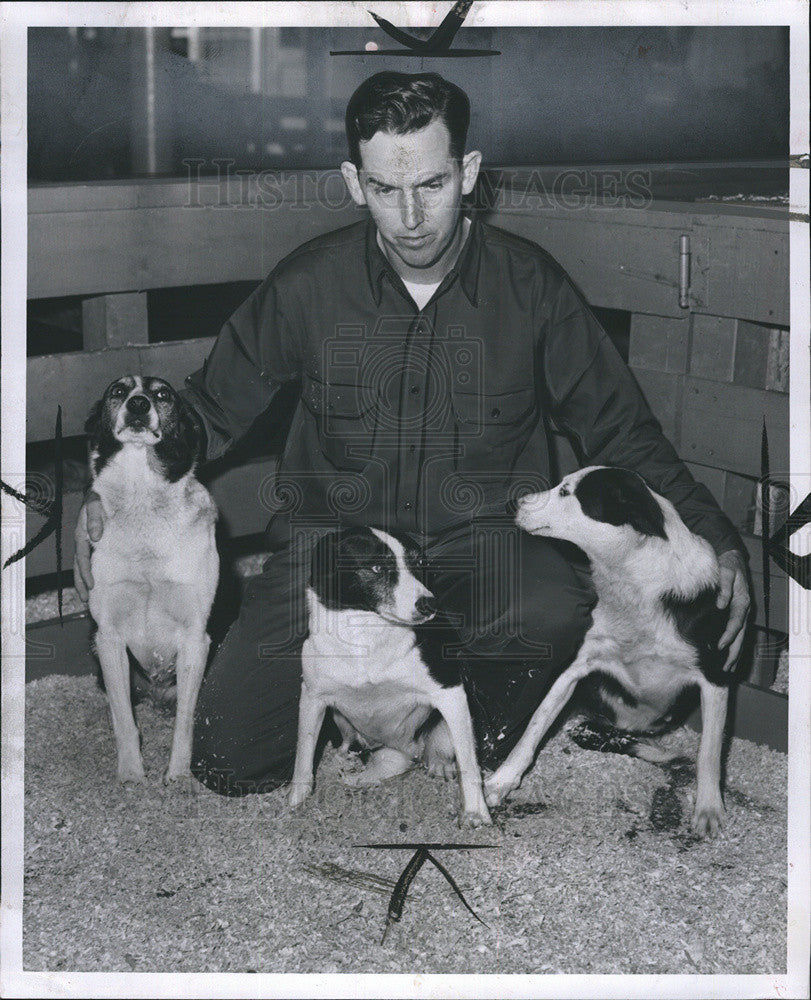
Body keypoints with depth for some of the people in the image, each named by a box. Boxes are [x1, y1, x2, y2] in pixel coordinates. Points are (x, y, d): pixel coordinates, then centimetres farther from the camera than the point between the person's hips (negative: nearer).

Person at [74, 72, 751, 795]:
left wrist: (716, 541, -6)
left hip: (485, 537, 0)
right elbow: (212, 410, 11)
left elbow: (622, 433, 6)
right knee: (227, 757, -17)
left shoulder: (531, 286, -3)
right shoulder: (307, 286, -2)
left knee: (554, 620, -37)